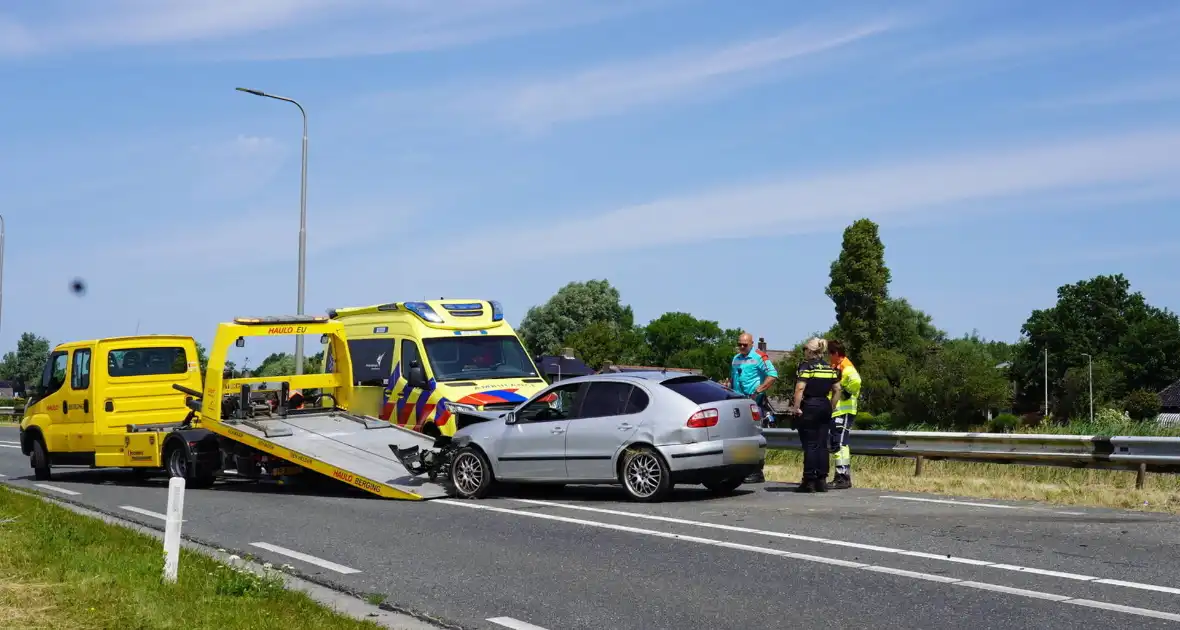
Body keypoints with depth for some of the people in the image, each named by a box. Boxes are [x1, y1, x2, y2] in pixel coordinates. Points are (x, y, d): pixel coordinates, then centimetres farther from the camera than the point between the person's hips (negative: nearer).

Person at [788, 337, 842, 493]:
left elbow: (800, 388, -17)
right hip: (825, 408, 6)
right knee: (822, 445, 9)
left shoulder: (806, 366, -8)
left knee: (810, 445, -3)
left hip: (809, 408, -6)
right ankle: (822, 480, 10)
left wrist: (796, 407, -14)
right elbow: (837, 389, 10)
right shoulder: (830, 368, 11)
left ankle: (809, 481, -3)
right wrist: (831, 407, 15)